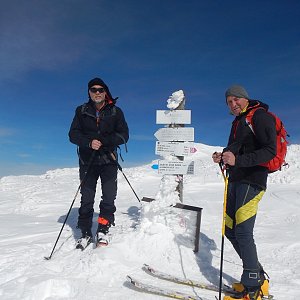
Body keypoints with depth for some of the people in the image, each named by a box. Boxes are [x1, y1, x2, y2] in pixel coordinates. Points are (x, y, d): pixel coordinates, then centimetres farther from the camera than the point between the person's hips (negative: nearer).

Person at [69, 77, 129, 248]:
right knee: (86, 198, 4)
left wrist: (103, 141, -18)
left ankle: (103, 230, 13)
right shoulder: (82, 111, 8)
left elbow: (124, 136, -2)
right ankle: (86, 233, 16)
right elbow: (73, 134, 2)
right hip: (87, 161, 1)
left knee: (109, 197, -3)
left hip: (108, 160, 0)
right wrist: (89, 142, -18)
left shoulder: (116, 112, 5)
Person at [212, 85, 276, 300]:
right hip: (236, 179, 9)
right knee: (230, 230, 10)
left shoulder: (260, 116, -7)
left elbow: (270, 151, -17)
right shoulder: (238, 122, 20)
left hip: (252, 179, -9)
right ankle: (258, 278, 22)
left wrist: (237, 160, -27)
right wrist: (222, 158, 4)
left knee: (243, 231, -12)